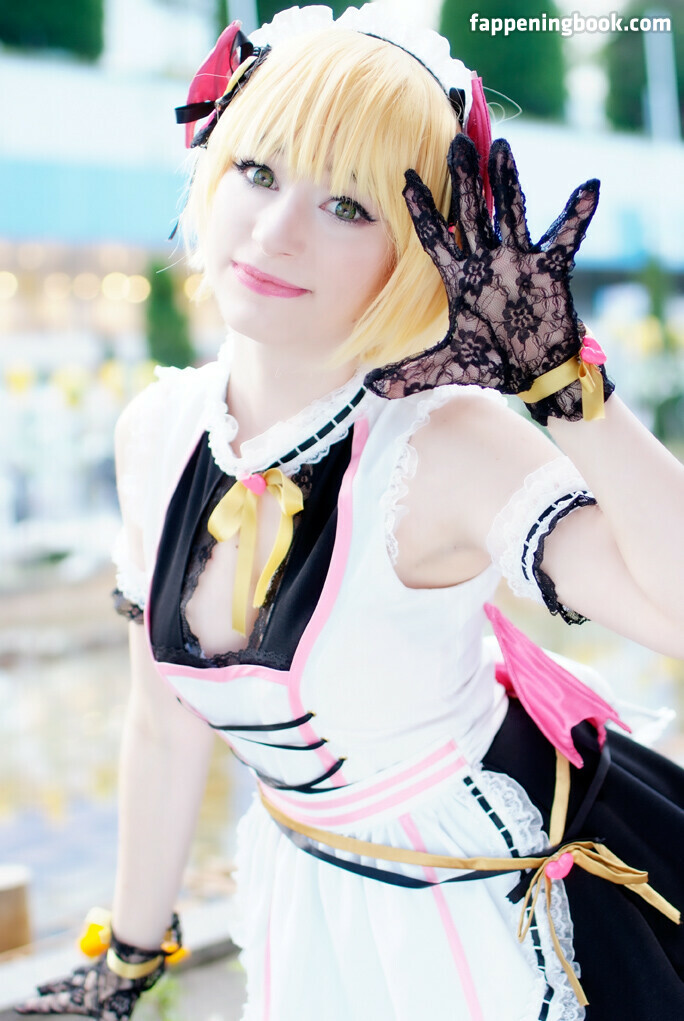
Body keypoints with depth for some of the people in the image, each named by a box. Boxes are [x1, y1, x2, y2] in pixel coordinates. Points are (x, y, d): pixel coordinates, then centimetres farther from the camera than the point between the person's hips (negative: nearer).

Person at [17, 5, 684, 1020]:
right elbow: (166, 726, 0)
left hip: (499, 906, -4)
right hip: (311, 900, 5)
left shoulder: (443, 448, -28)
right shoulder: (157, 433, -12)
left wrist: (561, 373, -42)